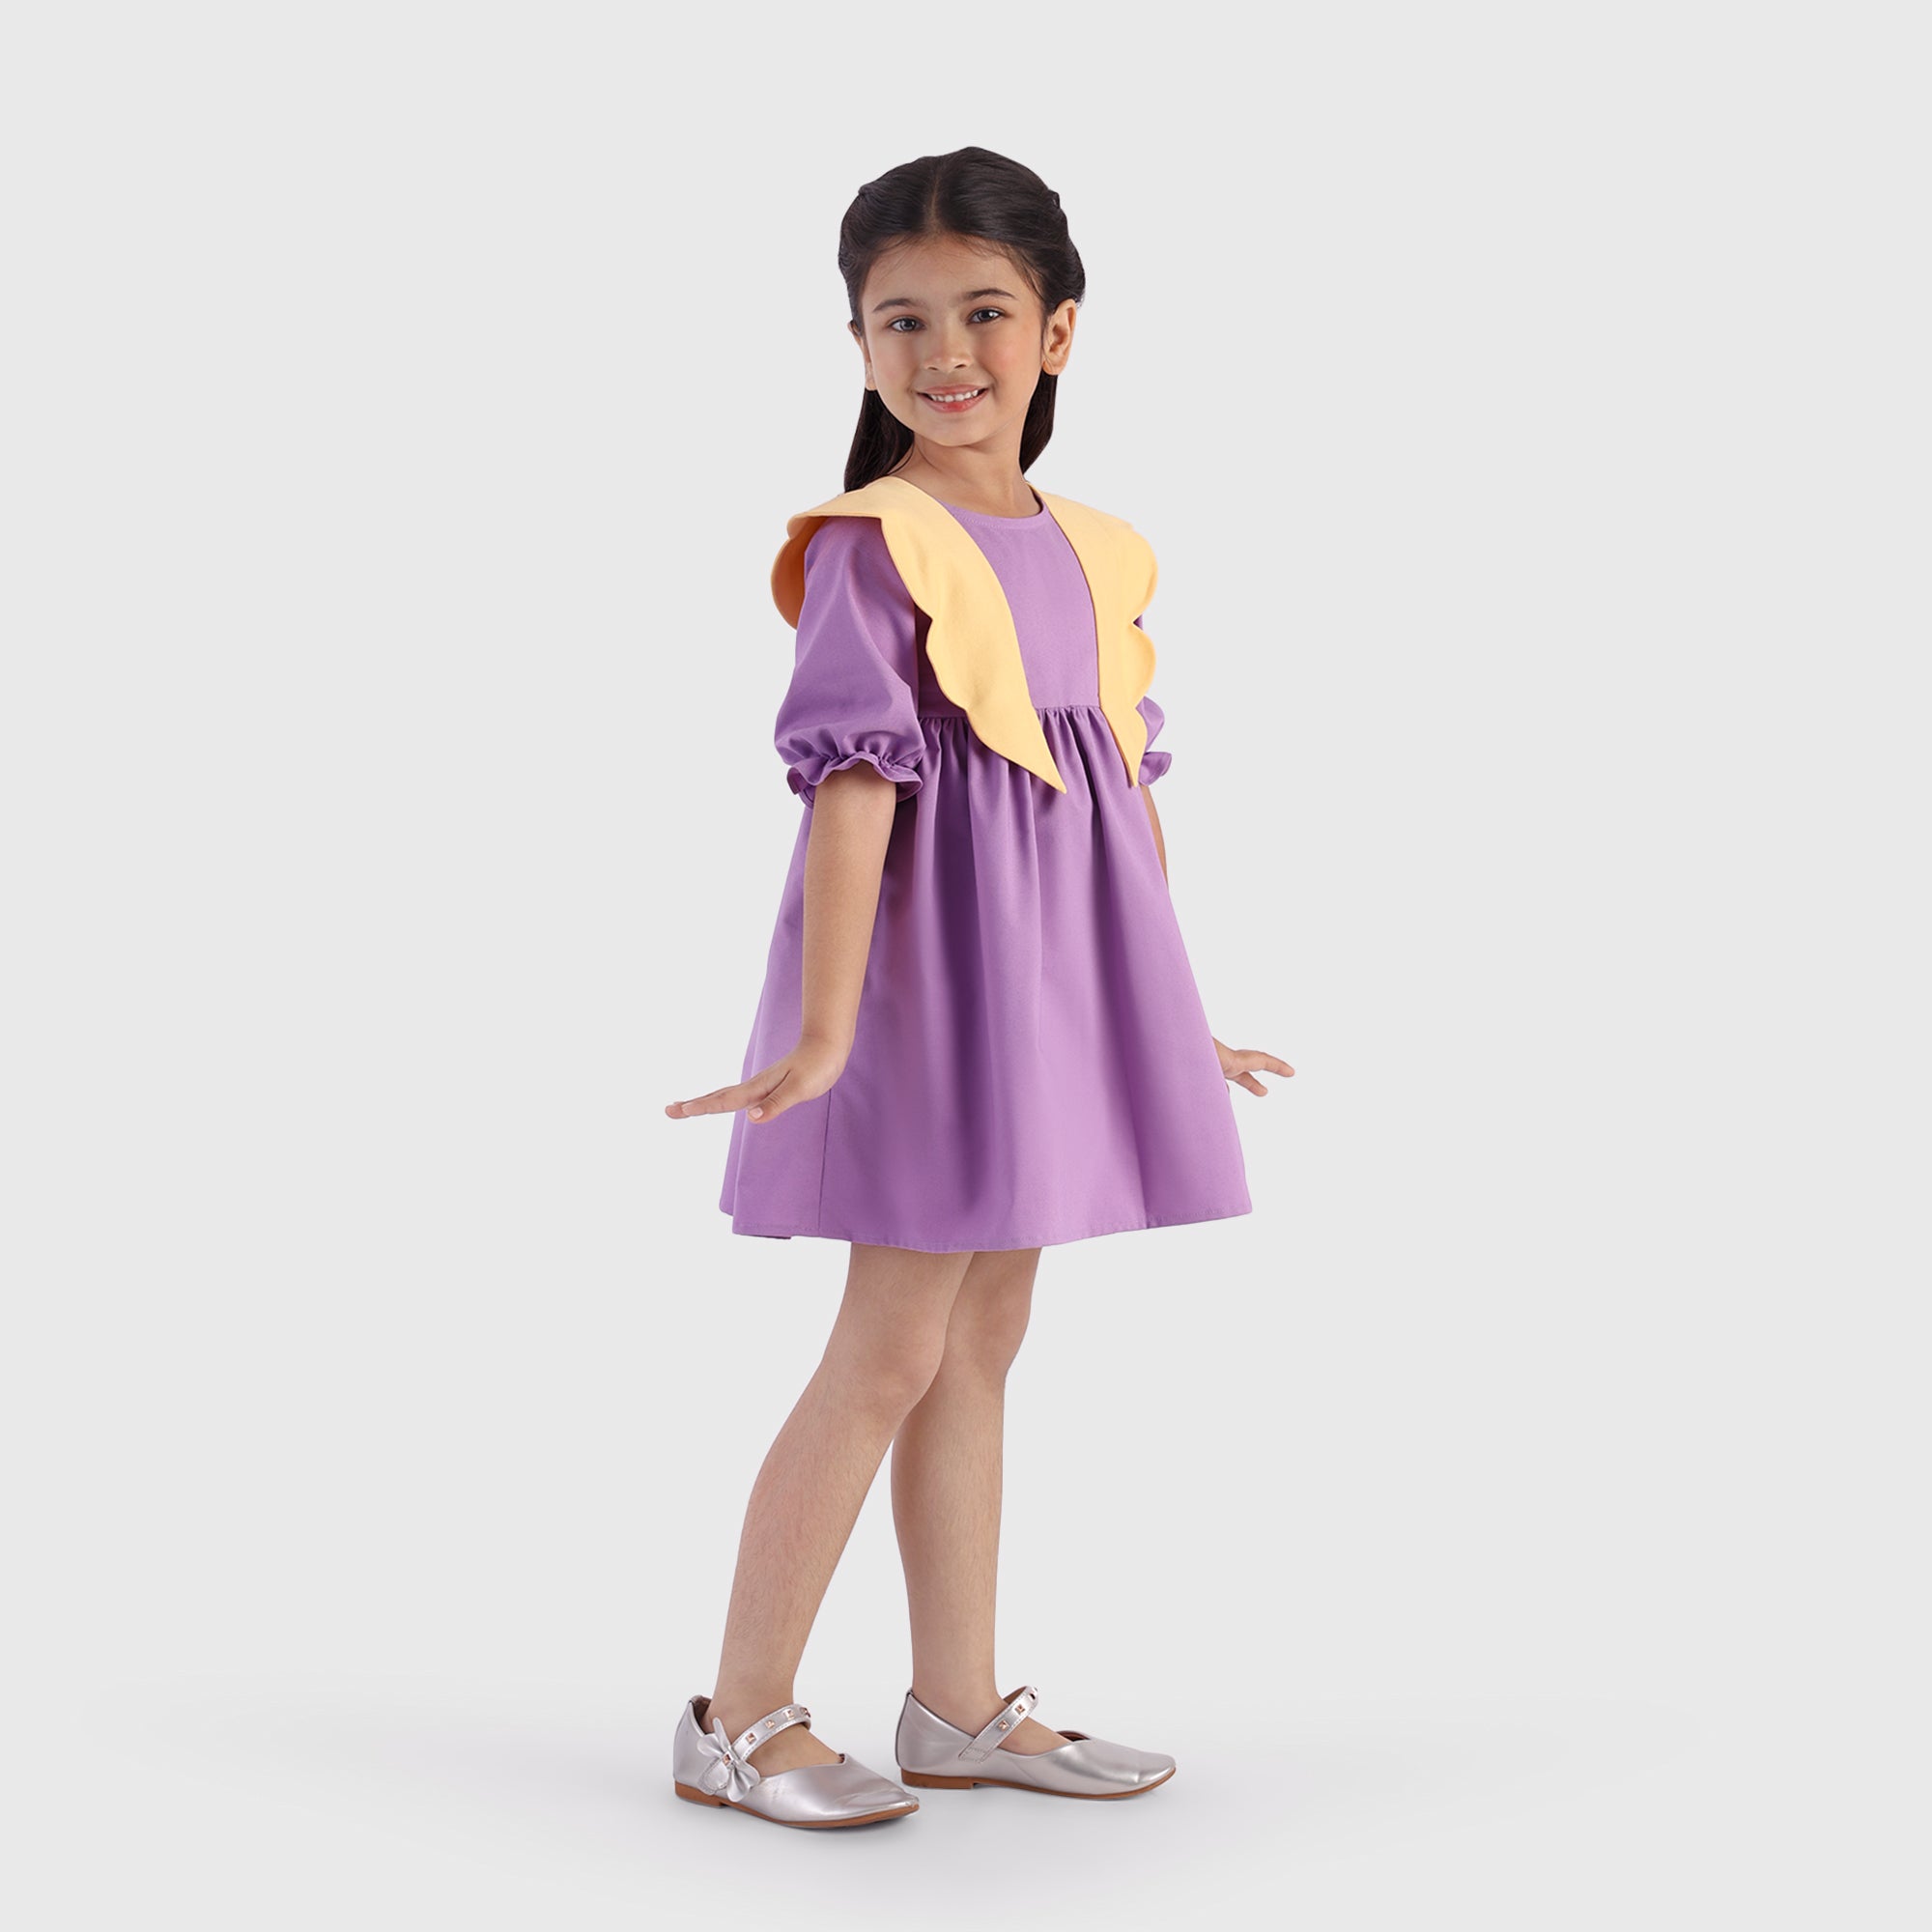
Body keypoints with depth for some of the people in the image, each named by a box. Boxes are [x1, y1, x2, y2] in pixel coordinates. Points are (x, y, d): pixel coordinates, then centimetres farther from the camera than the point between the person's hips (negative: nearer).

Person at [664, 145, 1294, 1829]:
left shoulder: (1096, 554, 10)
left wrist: (1170, 1018, 18)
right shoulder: (871, 548, -11)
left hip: (1051, 982, 7)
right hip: (930, 966, -7)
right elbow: (853, 781, -19)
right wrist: (821, 1031, -25)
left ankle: (959, 1707, 25)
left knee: (985, 1341, 13)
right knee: (893, 1349, -3)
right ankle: (739, 1719, 10)